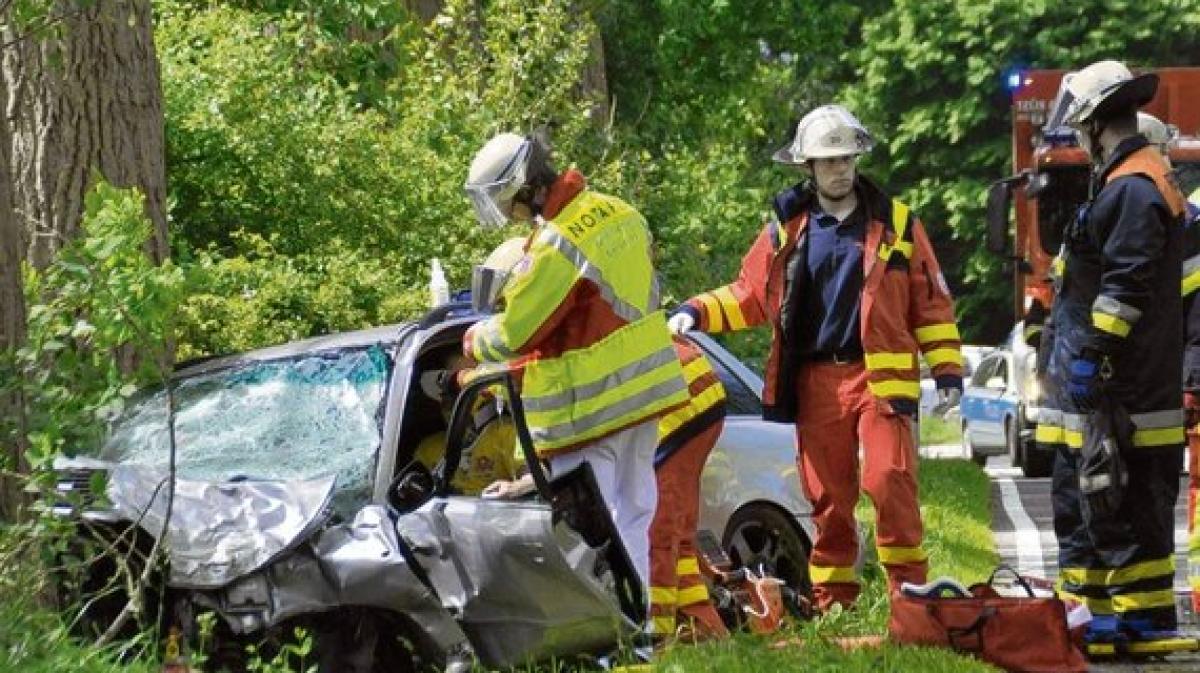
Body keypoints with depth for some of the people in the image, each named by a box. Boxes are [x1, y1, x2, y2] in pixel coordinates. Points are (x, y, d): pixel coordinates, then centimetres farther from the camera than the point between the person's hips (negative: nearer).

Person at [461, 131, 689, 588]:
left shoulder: (555, 246, -23)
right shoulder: (618, 212, 3)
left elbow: (514, 334, -17)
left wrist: (472, 341, 5)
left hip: (590, 408, -9)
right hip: (643, 393, 9)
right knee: (632, 515, 16)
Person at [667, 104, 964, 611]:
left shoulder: (896, 224, 8)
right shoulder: (786, 230, 11)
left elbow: (932, 302, 9)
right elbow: (748, 296, 15)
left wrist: (947, 371, 3)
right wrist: (696, 313, 0)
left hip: (881, 377, -2)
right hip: (816, 383, 2)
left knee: (890, 480, -15)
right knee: (827, 495, 4)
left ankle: (909, 588, -8)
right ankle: (831, 599, 11)